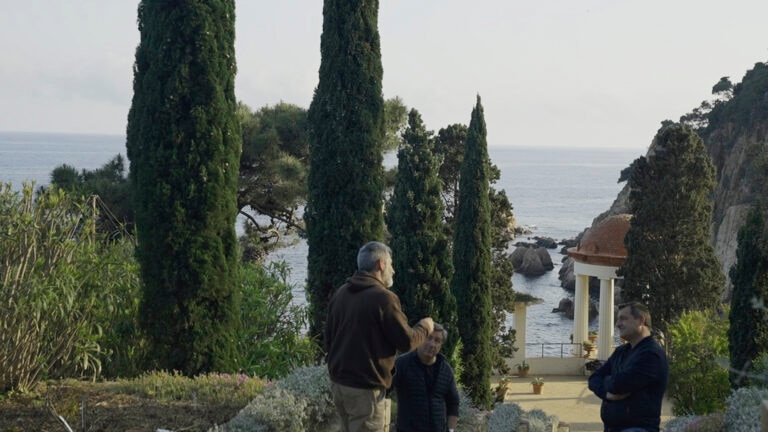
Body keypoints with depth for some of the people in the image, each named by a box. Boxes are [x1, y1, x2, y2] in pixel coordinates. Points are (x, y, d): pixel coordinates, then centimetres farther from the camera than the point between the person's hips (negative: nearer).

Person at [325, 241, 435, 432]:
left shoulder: (340, 294, 9)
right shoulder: (383, 297, -16)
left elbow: (329, 337, 17)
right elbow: (406, 342, -12)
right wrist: (424, 327, 6)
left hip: (339, 383, 8)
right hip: (365, 388, -8)